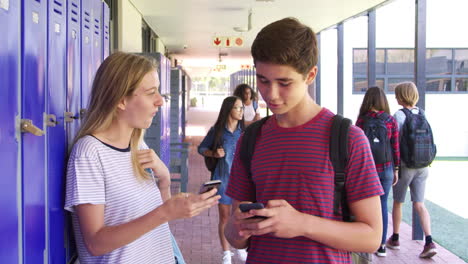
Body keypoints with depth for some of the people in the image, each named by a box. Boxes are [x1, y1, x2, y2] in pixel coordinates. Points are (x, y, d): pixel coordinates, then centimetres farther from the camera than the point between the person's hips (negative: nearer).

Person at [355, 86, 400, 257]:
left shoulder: (362, 120, -7)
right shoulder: (390, 120, -1)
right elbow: (396, 147, 1)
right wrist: (396, 170, 10)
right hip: (386, 169, 2)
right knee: (383, 204, 10)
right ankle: (382, 245, 14)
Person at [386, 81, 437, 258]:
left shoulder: (399, 115, -12)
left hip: (405, 165, -5)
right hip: (422, 165, 5)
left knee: (397, 203, 13)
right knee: (419, 205, 5)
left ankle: (395, 239, 25)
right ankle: (429, 242, -9)